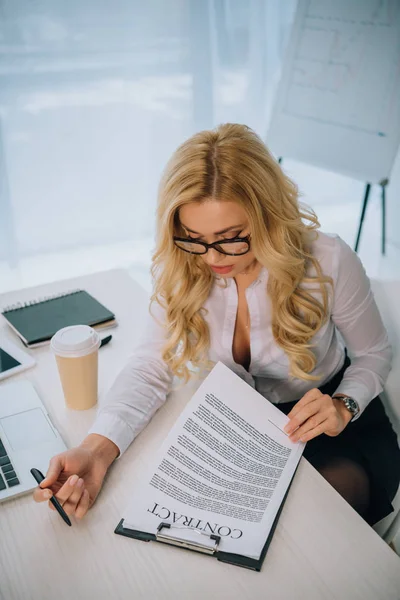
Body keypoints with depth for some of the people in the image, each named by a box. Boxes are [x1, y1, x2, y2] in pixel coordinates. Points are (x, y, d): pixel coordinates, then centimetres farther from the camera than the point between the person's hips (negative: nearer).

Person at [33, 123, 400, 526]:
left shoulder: (328, 262, -23)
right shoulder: (179, 267, -17)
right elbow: (151, 364, -21)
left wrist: (344, 407, -28)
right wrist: (97, 450, -38)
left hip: (330, 426, -2)